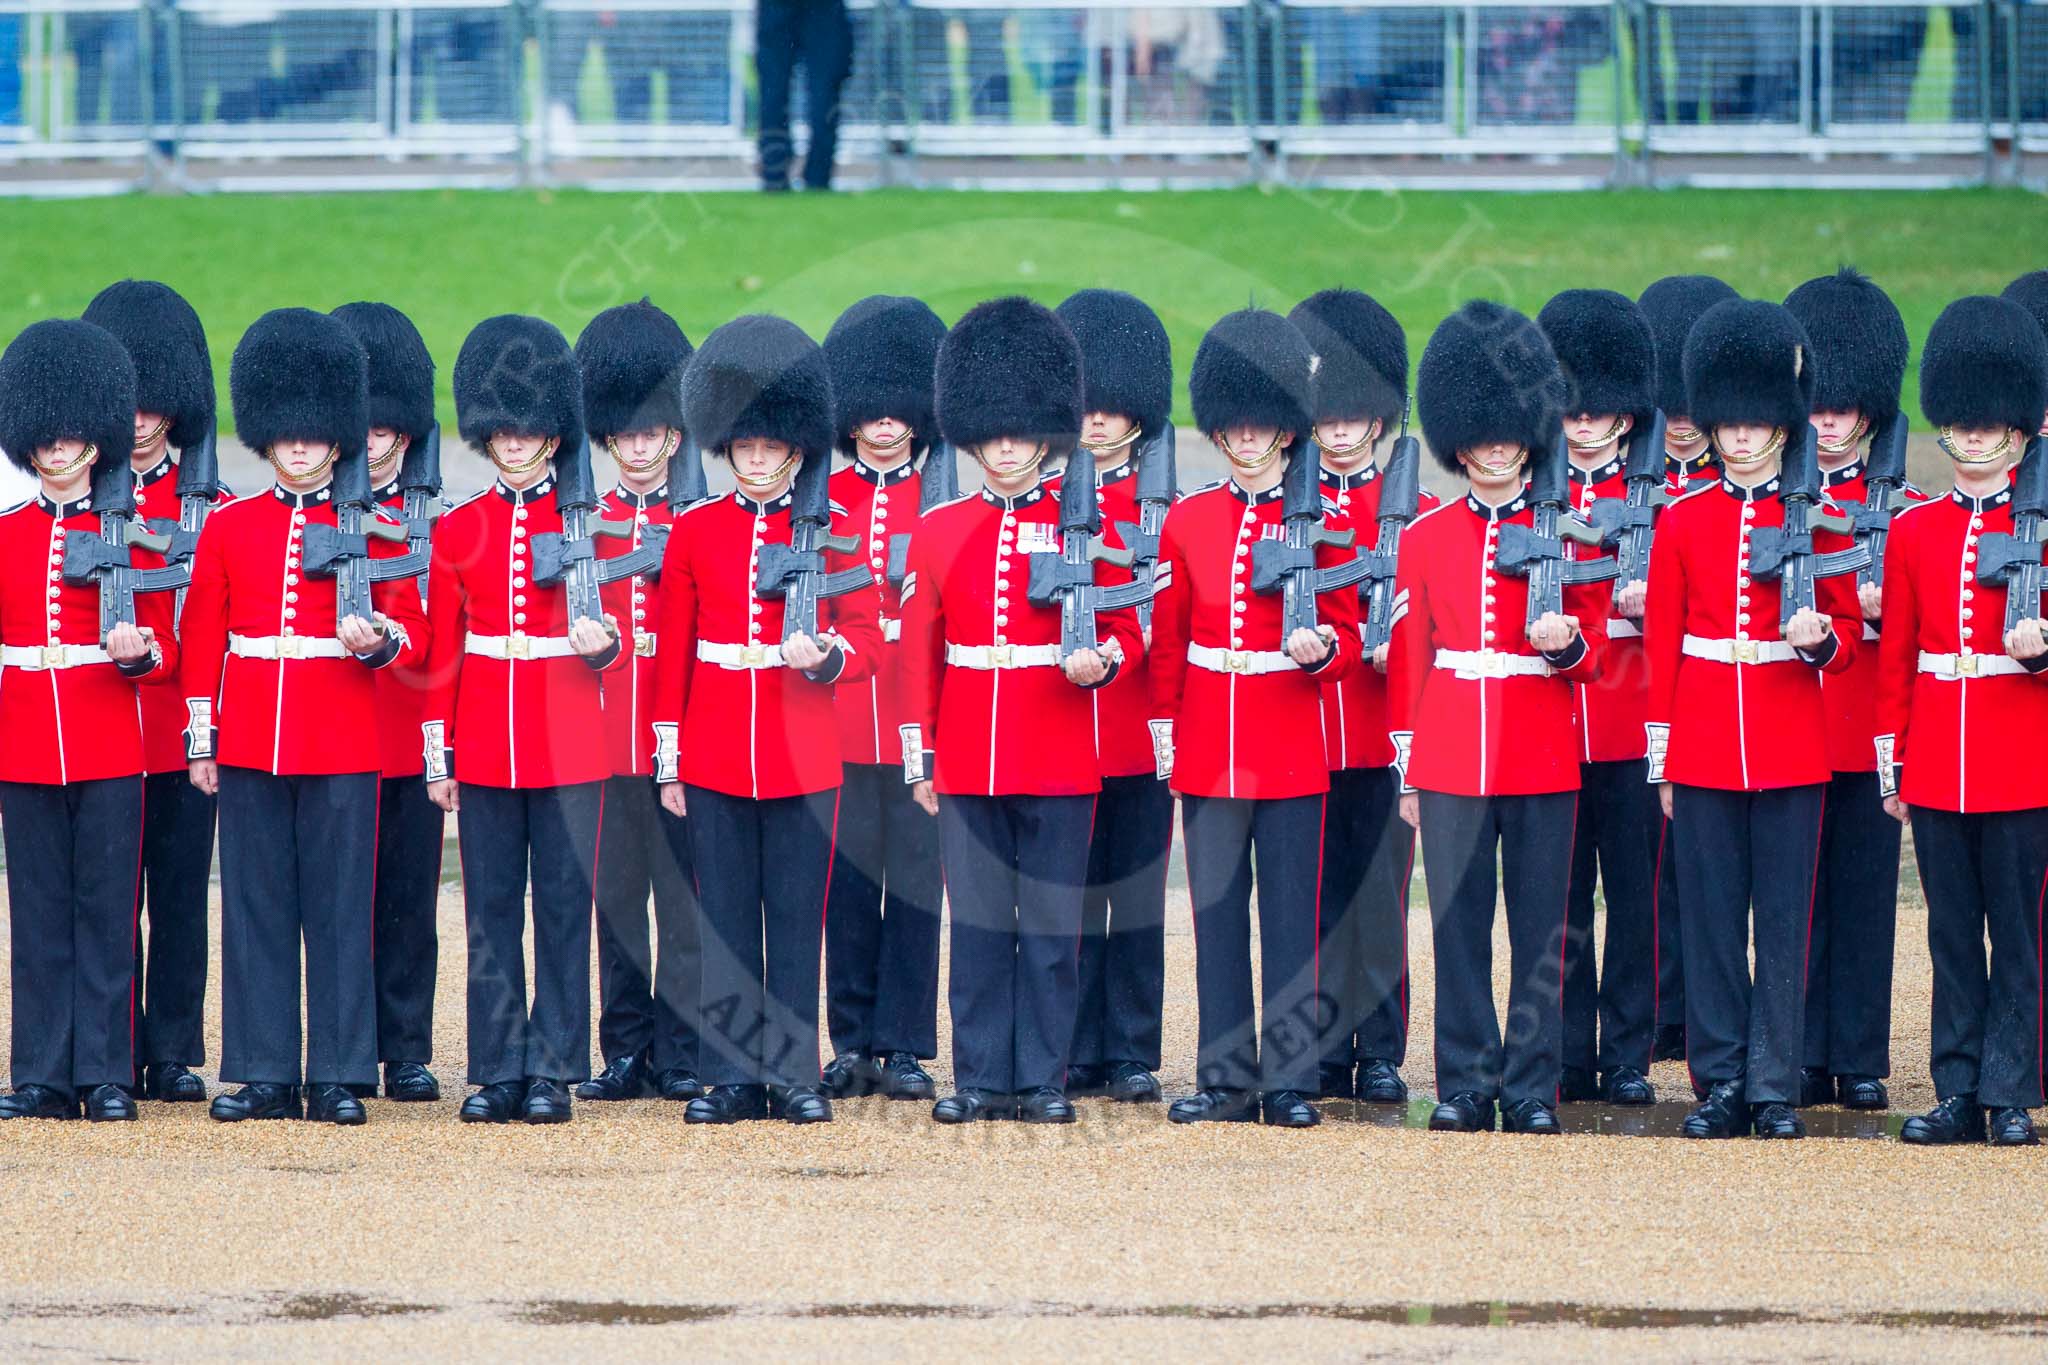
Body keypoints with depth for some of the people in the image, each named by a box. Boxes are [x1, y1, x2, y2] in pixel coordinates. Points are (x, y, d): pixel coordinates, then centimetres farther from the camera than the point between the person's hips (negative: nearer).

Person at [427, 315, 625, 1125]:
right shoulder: (459, 531, 7)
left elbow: (616, 646, 2)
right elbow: (442, 651, 9)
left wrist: (605, 643, -22)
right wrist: (437, 758, 5)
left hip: (568, 746, -2)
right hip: (485, 746, 2)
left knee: (564, 907, -1)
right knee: (490, 913, 3)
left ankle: (553, 1071, 3)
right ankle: (498, 1071, 7)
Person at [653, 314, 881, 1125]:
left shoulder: (833, 532, 3)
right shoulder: (694, 532, 5)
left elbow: (866, 639, 4)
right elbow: (671, 653, 7)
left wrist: (825, 655, -19)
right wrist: (668, 761, 4)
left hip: (802, 755, -1)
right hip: (715, 756, 1)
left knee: (797, 918, 2)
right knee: (723, 919, 3)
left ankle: (795, 1076, 7)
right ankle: (732, 1077, 7)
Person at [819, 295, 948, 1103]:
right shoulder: (820, 499, 8)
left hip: (919, 723, -2)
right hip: (841, 724, 2)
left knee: (915, 883, 0)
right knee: (849, 884, 4)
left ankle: (905, 1049, 4)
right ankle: (854, 1045, 10)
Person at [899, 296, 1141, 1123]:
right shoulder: (938, 532, 7)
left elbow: (1125, 630, 6)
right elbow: (918, 652, 8)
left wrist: (1098, 662, -17)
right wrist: (919, 758, 5)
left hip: (1058, 762, -1)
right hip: (969, 765, 1)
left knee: (1051, 926, 0)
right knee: (978, 924, 4)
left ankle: (1044, 1080, 6)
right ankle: (981, 1078, 9)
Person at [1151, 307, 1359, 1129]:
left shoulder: (1321, 523, 1)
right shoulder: (1187, 522, 7)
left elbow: (1348, 638, 4)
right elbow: (1166, 641, 11)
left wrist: (1320, 650, -18)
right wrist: (1165, 741, 9)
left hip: (1291, 752, -2)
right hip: (1208, 750, 2)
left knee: (1292, 919, -1)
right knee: (1217, 916, 4)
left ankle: (1289, 1082, 3)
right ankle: (1225, 1080, 9)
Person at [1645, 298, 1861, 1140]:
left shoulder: (1818, 520, 3)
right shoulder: (1683, 523, 6)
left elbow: (1848, 633, 7)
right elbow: (1661, 645, 8)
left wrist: (1819, 637, -17)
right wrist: (1661, 758, 4)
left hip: (1790, 750, -1)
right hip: (1704, 749, 1)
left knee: (1784, 920, -1)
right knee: (1711, 920, 2)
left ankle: (1776, 1089, 3)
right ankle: (1721, 1083, 8)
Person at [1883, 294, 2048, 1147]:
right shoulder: (1913, 529, 8)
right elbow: (1895, 652, 10)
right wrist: (1889, 761, 6)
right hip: (1936, 767, 3)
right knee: (1952, 934, 6)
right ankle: (1957, 1093, 11)